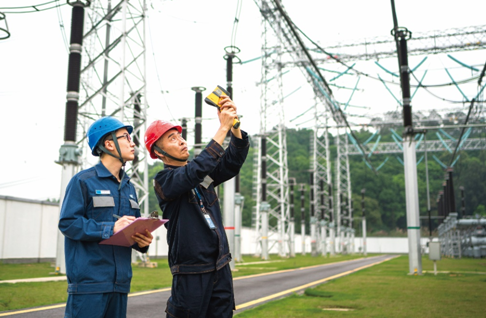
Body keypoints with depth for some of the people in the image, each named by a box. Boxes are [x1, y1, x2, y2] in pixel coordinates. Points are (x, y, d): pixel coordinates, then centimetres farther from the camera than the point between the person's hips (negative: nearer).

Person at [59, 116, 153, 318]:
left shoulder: (129, 187, 18)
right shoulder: (83, 180, -3)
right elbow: (68, 223, -11)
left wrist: (142, 241, -3)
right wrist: (110, 228, -20)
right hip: (89, 281, -6)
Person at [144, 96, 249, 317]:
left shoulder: (205, 173, 12)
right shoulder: (164, 181, -8)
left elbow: (233, 161, -2)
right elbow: (196, 171, -26)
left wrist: (234, 125, -18)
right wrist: (223, 127, -24)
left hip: (220, 267, 6)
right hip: (192, 272, -6)